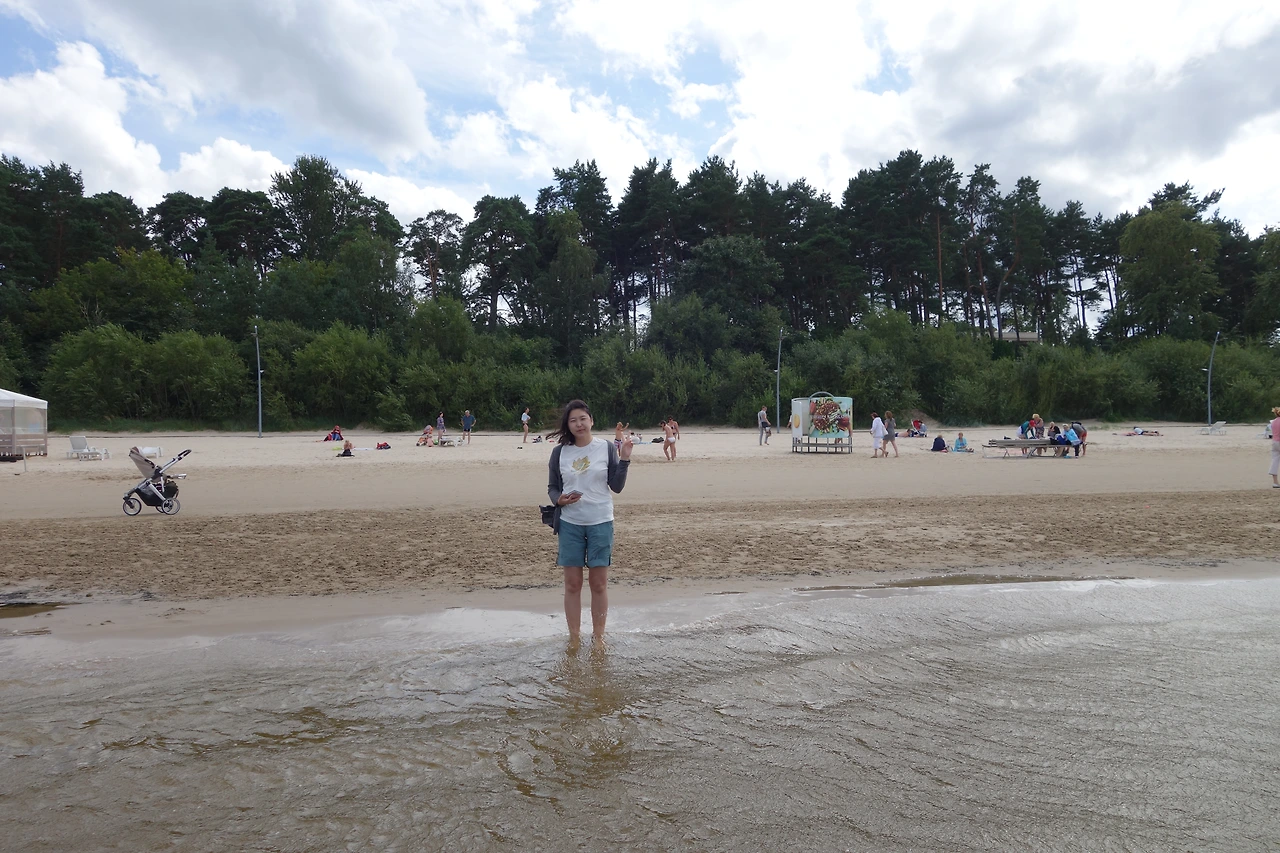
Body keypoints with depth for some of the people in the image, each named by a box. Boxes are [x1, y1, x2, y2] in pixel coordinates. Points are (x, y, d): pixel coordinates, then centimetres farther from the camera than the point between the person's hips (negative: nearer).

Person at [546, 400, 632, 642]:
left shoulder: (606, 448, -1)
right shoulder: (560, 452, 3)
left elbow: (617, 486, -1)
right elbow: (552, 488, 9)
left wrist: (624, 460, -12)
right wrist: (559, 499, -12)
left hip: (601, 523, -1)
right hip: (569, 524, 1)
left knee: (599, 584, 5)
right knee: (572, 584, 6)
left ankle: (598, 637, 19)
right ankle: (574, 637, 19)